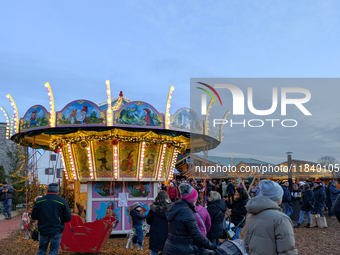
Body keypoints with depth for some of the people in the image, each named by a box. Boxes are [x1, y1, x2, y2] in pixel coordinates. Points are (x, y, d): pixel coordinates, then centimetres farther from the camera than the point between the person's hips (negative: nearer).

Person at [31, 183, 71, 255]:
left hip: (43, 230, 3)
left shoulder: (38, 201, -2)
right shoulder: (62, 201, -10)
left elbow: (33, 217, 4)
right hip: (56, 231, -3)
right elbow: (68, 218, -8)